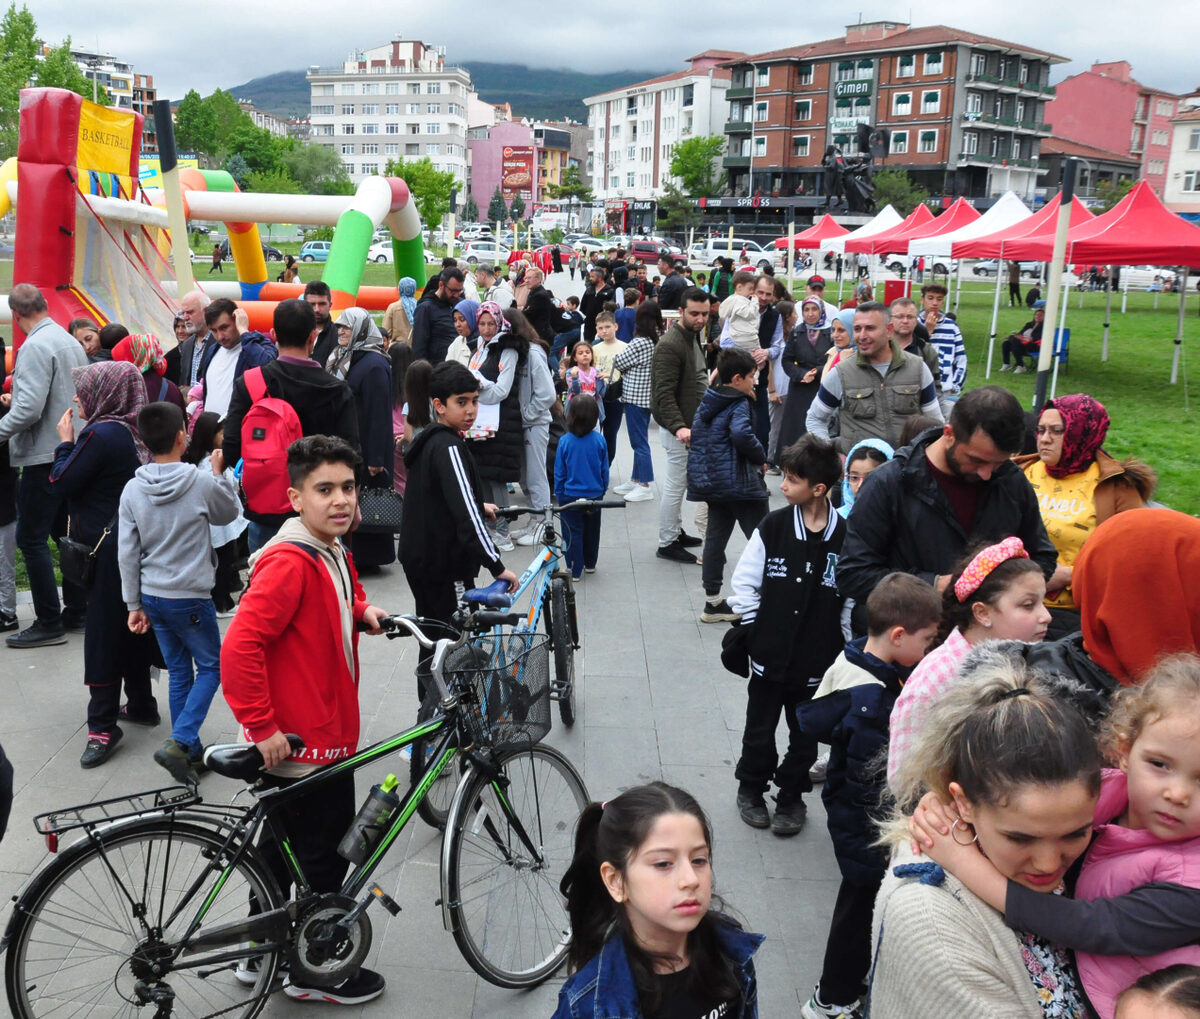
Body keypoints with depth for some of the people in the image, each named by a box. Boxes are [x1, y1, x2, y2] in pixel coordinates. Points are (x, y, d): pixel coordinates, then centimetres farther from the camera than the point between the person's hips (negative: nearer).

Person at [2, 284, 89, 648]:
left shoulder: (35, 347, -15)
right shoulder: (71, 342, 11)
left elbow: (29, 408, -23)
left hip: (44, 456, -9)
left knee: (31, 538, -3)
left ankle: (49, 623, -2)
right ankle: (76, 611, 22)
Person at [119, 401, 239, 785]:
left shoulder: (132, 489, -3)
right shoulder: (202, 481, -15)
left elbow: (127, 553, 0)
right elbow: (230, 513, 6)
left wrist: (133, 604, 6)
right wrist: (219, 473, 17)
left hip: (152, 597, 5)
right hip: (191, 598, -5)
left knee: (178, 673, 16)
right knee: (211, 667, 10)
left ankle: (189, 750, 22)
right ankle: (179, 741, -6)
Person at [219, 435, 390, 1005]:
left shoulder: (333, 553, 6)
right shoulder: (289, 561, -24)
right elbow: (239, 647, -30)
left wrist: (361, 611, 4)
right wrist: (263, 727, -26)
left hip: (326, 734, 10)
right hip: (302, 744, -10)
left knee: (283, 844, 22)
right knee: (326, 858, 6)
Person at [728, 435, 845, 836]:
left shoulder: (845, 537, -9)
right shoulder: (772, 527, -5)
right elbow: (744, 582, 1)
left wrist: (843, 647, -3)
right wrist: (753, 628, -3)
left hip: (816, 662, -1)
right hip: (770, 653, 1)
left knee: (805, 736, 13)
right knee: (759, 731, 14)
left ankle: (791, 798, 32)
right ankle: (751, 788, 35)